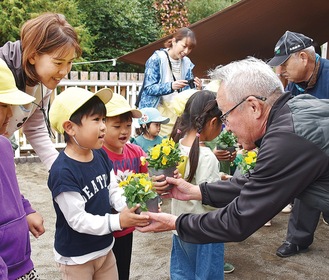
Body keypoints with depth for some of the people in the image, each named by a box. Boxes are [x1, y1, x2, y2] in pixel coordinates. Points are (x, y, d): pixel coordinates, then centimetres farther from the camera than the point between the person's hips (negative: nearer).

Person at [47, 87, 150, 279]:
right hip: (76, 257, -7)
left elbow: (114, 191, 2)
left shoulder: (101, 156, -4)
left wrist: (130, 209, -17)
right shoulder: (63, 172, -27)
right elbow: (77, 220, -26)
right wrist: (117, 221, -30)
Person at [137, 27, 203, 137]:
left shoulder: (187, 63, 9)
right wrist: (171, 86, -28)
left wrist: (197, 89, -12)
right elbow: (149, 88, -13)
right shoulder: (157, 58, -7)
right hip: (157, 110, -4)